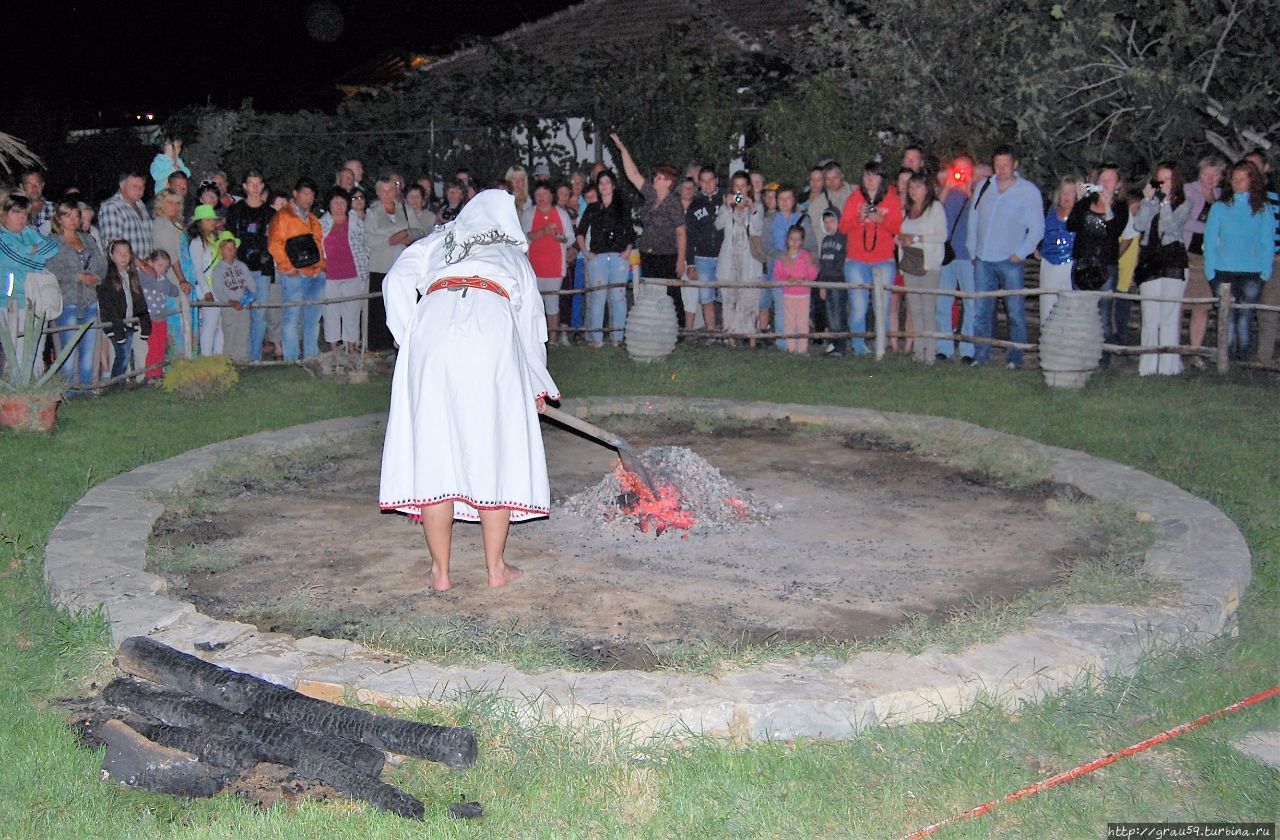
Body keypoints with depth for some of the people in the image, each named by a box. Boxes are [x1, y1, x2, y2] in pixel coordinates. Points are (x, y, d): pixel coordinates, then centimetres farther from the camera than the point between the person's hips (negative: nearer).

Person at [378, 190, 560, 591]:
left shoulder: (436, 242, 31)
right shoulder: (515, 255, 32)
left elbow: (397, 281, 14)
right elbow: (531, 324, 34)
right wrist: (538, 386, 44)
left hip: (433, 322, 0)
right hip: (492, 332, 0)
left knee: (433, 447, 5)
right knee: (495, 446, 8)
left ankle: (441, 571, 9)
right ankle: (496, 567, 14)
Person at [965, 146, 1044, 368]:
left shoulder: (1029, 191, 0)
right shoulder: (982, 187, 11)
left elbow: (1037, 228, 2)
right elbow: (973, 220, 17)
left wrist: (1021, 253, -7)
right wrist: (972, 250, 11)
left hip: (1010, 261, -3)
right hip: (982, 260, 4)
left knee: (1015, 312, -3)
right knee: (980, 311, 4)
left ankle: (1015, 358, 3)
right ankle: (981, 355, 12)